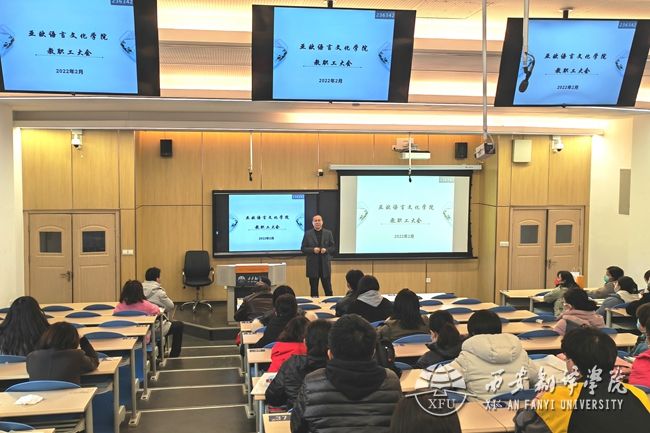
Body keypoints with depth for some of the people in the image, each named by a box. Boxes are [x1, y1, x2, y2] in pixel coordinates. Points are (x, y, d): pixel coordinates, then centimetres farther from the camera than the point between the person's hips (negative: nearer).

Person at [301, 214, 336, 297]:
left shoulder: (328, 233, 7)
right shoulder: (308, 234, 4)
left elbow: (332, 247, 8)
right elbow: (303, 248, 3)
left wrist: (326, 250, -13)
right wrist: (313, 250, -13)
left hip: (325, 264, 0)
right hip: (313, 265, 0)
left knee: (328, 288, 2)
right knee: (314, 289, 5)